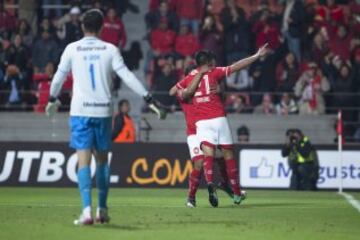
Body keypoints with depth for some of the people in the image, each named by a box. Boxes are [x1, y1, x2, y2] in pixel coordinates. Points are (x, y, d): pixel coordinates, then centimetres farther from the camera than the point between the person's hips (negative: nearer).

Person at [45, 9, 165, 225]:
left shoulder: (72, 49, 2)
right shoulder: (110, 50, 2)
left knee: (84, 160, -5)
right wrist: (149, 100, -1)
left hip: (80, 111, -1)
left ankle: (87, 210, -20)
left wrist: (53, 100, 30)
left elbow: (59, 77, 11)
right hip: (104, 111, 1)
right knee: (102, 159, 15)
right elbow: (127, 76, -4)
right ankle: (102, 209, 18)